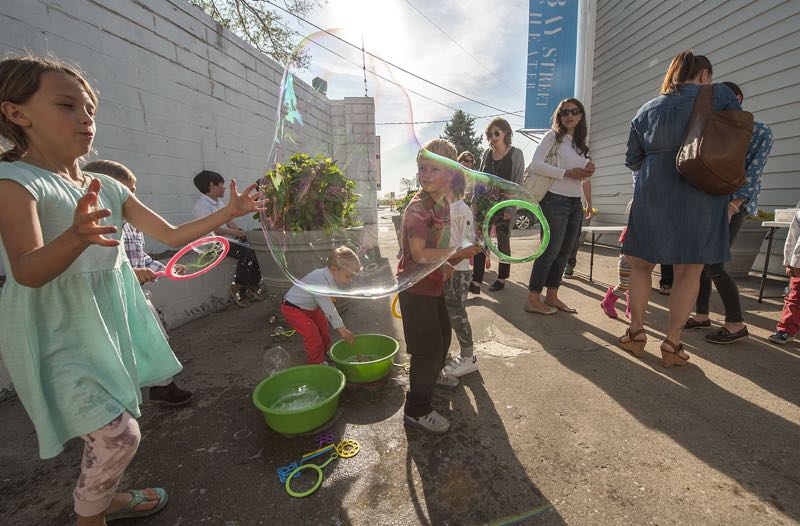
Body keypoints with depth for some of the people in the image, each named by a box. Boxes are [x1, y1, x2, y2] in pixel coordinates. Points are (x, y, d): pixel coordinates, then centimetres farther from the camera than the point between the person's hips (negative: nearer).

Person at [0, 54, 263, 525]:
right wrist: (76, 237, -47)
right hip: (59, 335, -7)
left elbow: (173, 235, 6)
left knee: (112, 429, 19)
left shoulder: (110, 187, 5)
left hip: (110, 323, 7)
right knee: (119, 434, -6)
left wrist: (228, 213, -2)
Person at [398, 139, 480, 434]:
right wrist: (458, 254, -26)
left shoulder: (443, 203, 5)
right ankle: (416, 410, 15)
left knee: (443, 332, 26)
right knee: (428, 346, -3)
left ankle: (433, 374, 54)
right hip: (415, 286, -9)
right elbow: (419, 254, -28)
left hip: (433, 282, 9)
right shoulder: (417, 207, -22)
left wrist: (445, 264, 13)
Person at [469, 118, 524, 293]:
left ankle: (502, 278, 18)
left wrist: (510, 208, -13)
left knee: (503, 241, 4)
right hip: (484, 203, 4)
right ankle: (476, 281, -5)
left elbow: (518, 183, -5)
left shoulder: (515, 154, -1)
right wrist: (475, 200, 6)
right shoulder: (487, 153, 12)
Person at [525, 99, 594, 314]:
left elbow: (582, 172, 23)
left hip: (575, 202, 7)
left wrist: (588, 170, 0)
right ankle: (533, 299, 1)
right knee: (550, 250, -7)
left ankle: (552, 296, 19)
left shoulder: (581, 143, 19)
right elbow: (535, 165, -15)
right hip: (555, 200, -7)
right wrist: (568, 173, -17)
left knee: (564, 252, 9)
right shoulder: (553, 136, -1)